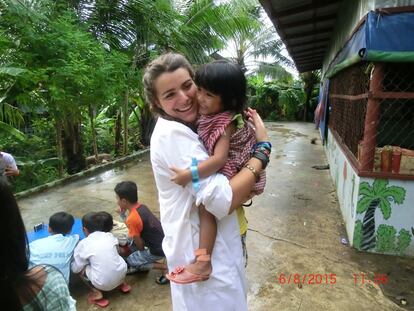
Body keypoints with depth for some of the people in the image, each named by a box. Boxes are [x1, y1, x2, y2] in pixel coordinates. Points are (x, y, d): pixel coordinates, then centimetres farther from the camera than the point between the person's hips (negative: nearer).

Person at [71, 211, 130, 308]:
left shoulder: (83, 244, -6)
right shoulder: (109, 236, 3)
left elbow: (75, 269, 2)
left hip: (103, 284, -4)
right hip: (122, 274, 4)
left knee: (79, 268, 13)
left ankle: (96, 292, 5)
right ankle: (121, 283, 23)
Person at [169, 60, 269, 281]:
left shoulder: (226, 122, -27)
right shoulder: (210, 115, 0)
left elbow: (220, 158, -38)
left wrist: (191, 174, -40)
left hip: (225, 176, -11)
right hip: (217, 173, 11)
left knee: (205, 205, -22)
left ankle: (202, 263, -12)